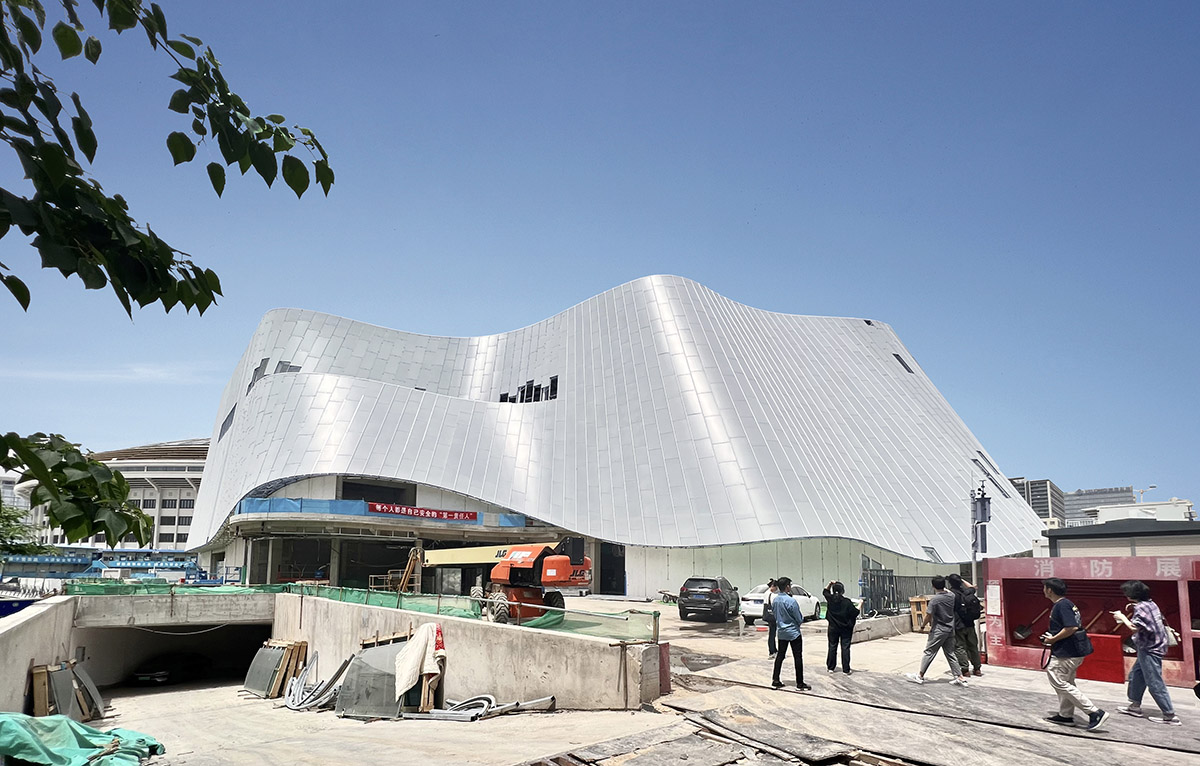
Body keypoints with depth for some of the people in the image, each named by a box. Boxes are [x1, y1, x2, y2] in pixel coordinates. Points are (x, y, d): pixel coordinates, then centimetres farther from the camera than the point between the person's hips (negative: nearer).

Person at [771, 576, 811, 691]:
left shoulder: (774, 600, 0)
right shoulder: (791, 601, -22)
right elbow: (799, 619, -14)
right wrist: (802, 619, 7)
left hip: (781, 632, 7)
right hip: (793, 633, -7)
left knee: (780, 655, 15)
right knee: (798, 657, 2)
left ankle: (775, 680, 16)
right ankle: (800, 683, 7)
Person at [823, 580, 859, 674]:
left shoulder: (830, 599, -6)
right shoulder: (847, 602, -16)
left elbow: (825, 591, 15)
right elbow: (855, 613, -11)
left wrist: (830, 583, 2)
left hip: (833, 628, 3)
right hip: (845, 629, -3)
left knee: (832, 647, 13)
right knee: (845, 648, 3)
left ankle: (831, 667, 18)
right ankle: (846, 669, 4)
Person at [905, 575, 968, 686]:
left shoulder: (935, 599, -20)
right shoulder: (951, 596, -2)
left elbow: (929, 615, -17)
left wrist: (922, 625, -2)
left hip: (938, 630, -6)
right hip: (950, 629, 6)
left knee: (929, 652, 1)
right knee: (950, 653, 14)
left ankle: (920, 676, 7)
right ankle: (960, 677, 12)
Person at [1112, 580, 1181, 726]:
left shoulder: (1141, 607, -20)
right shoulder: (1150, 603, 8)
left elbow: (1135, 627, -27)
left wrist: (1122, 618, -12)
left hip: (1149, 649, -10)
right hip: (1154, 646, 10)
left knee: (1154, 683, -5)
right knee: (1136, 675, 18)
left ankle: (1170, 715, -1)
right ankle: (1135, 706, 27)